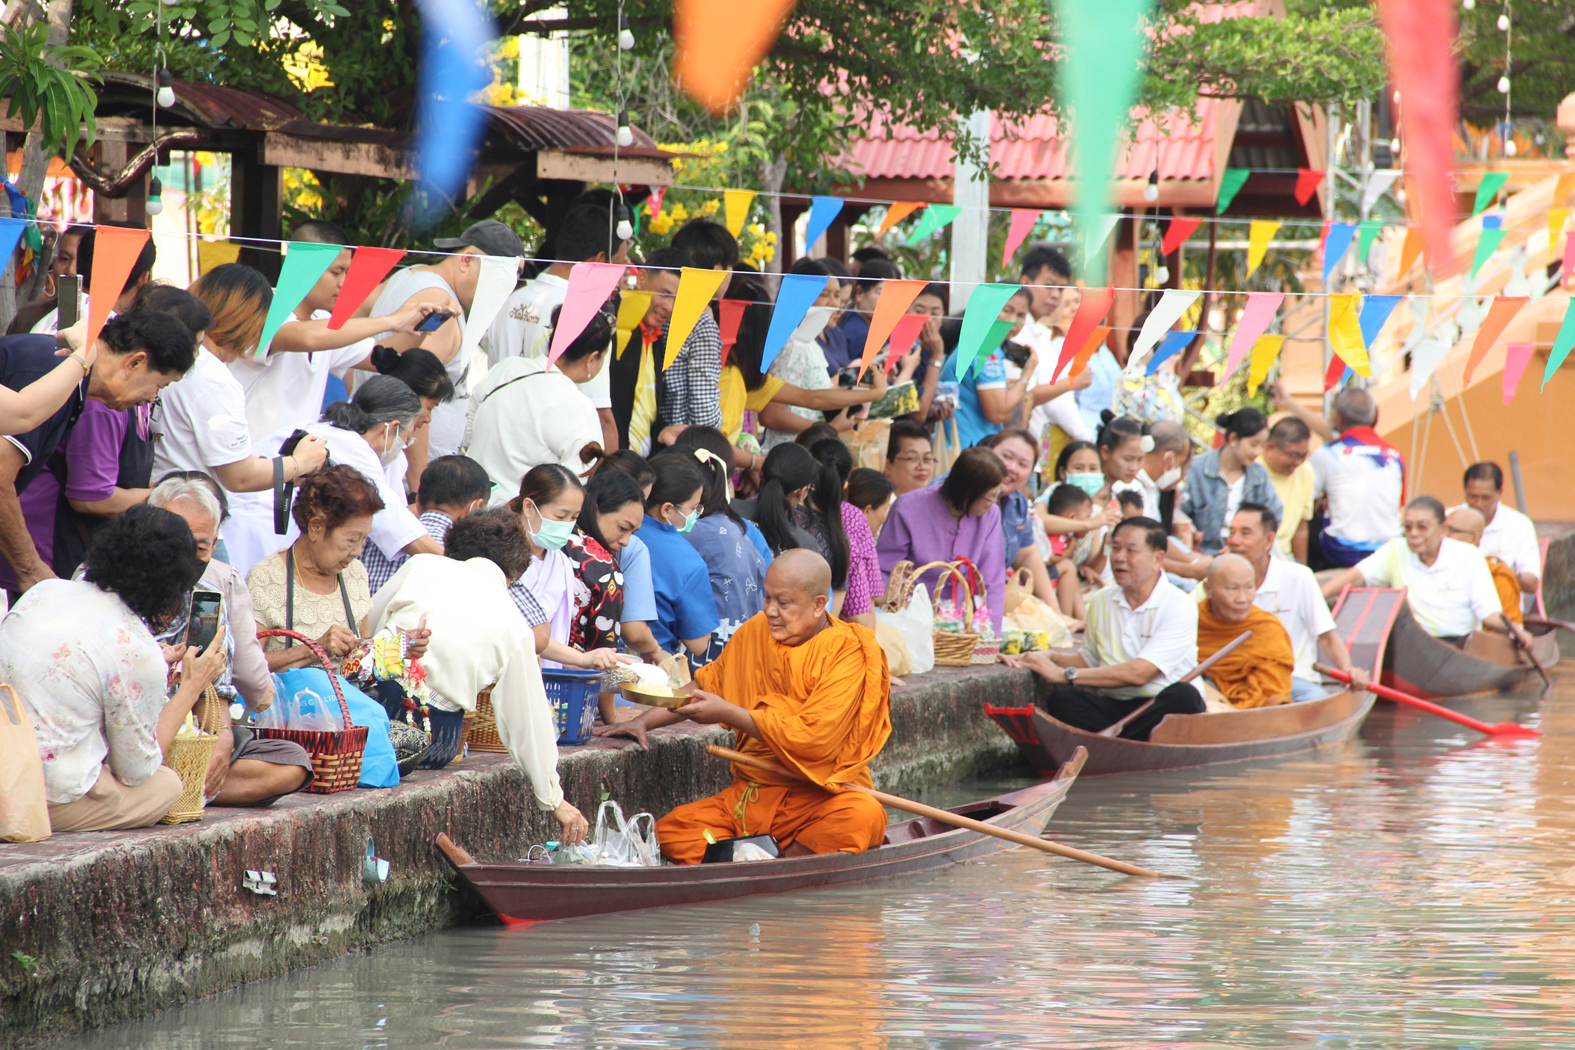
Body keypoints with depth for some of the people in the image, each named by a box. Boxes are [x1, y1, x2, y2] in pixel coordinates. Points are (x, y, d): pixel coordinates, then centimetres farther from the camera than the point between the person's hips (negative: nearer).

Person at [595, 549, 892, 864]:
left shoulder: (848, 652, -10)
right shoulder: (756, 632, 10)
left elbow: (813, 738, -19)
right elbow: (704, 686, 26)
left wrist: (727, 713, -15)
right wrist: (644, 721, 12)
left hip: (823, 793, -5)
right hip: (751, 791, 5)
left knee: (863, 817, -38)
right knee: (672, 831, -17)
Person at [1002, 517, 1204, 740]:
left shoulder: (1179, 606, -9)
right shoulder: (1102, 602, 11)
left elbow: (1139, 673, -18)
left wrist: (1064, 674, -15)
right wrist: (1048, 658, 1)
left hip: (1159, 708, -4)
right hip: (1113, 708, 4)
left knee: (1183, 695, -38)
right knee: (1062, 700, -25)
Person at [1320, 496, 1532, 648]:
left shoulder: (1468, 557, 1)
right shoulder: (1395, 553, 5)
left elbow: (1489, 613, -2)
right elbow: (1354, 577, -6)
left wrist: (1512, 627, -23)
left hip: (1461, 645, -2)